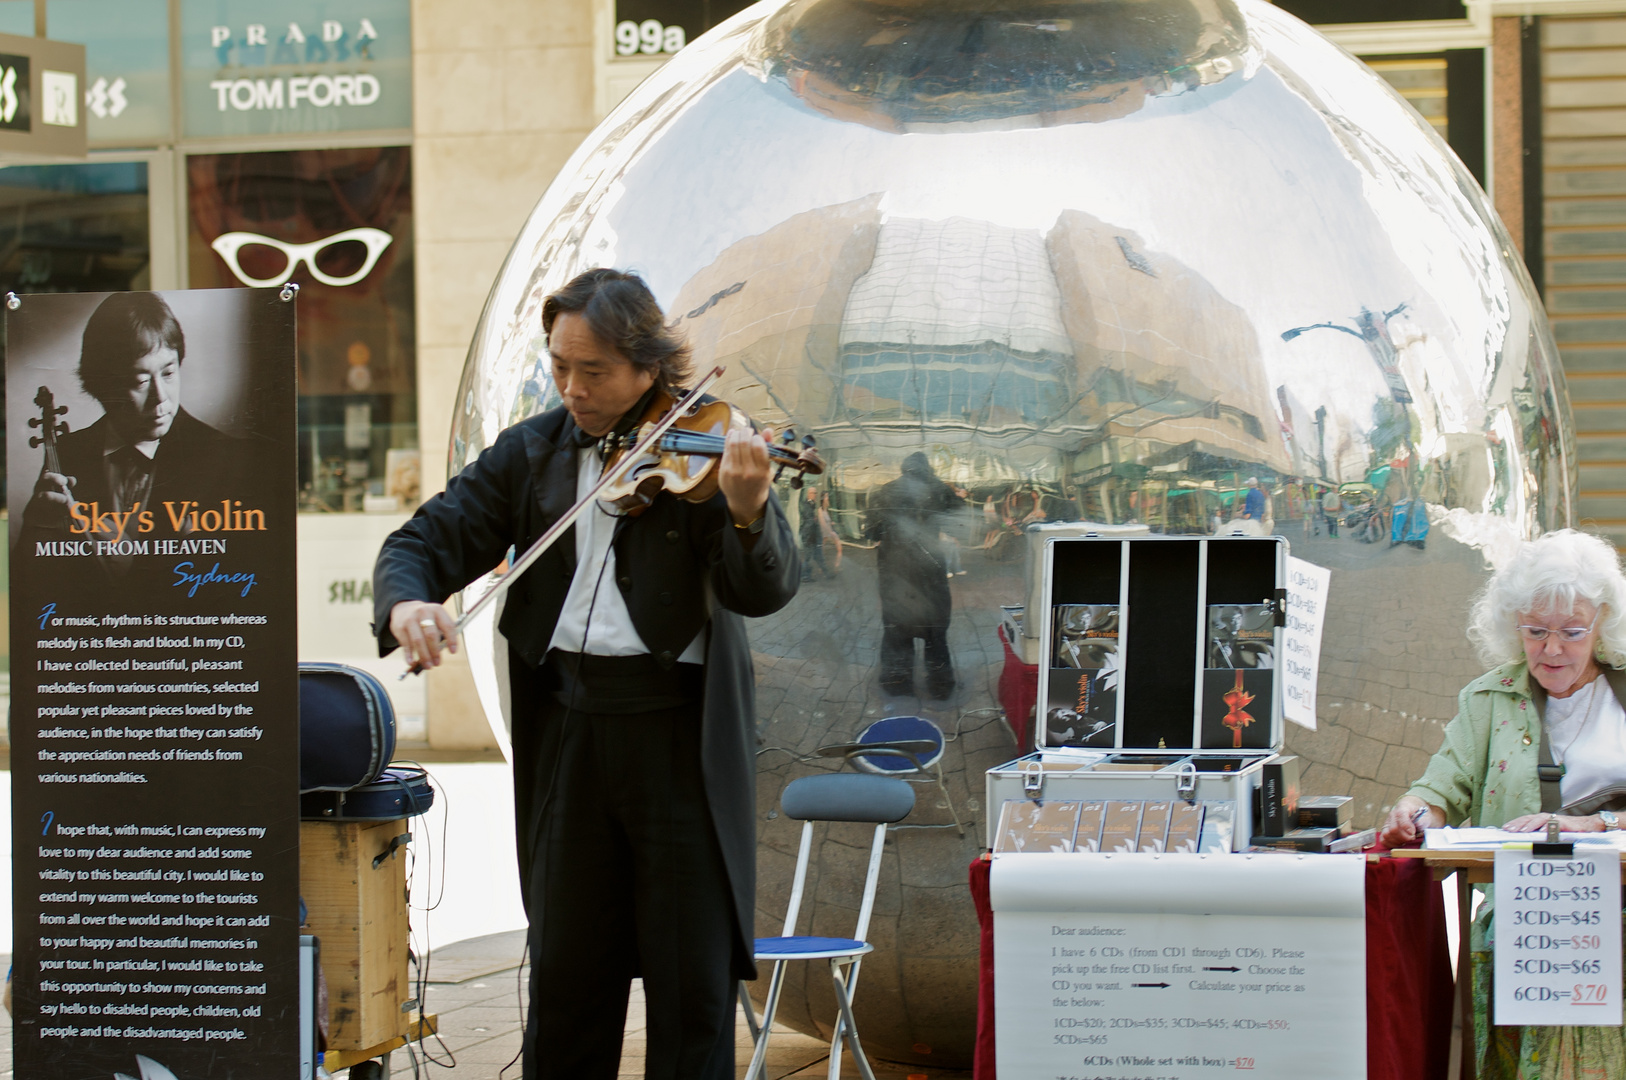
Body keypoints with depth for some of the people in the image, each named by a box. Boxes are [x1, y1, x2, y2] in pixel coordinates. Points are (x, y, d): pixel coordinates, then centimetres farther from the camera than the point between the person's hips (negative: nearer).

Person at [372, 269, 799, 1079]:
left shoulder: (700, 452, -4)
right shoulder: (531, 452, 8)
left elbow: (764, 591, -14)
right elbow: (428, 540, 8)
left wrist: (748, 513, -36)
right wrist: (405, 602, -15)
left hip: (679, 731, -4)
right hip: (566, 730, 4)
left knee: (693, 975, 1)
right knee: (566, 970, 11)